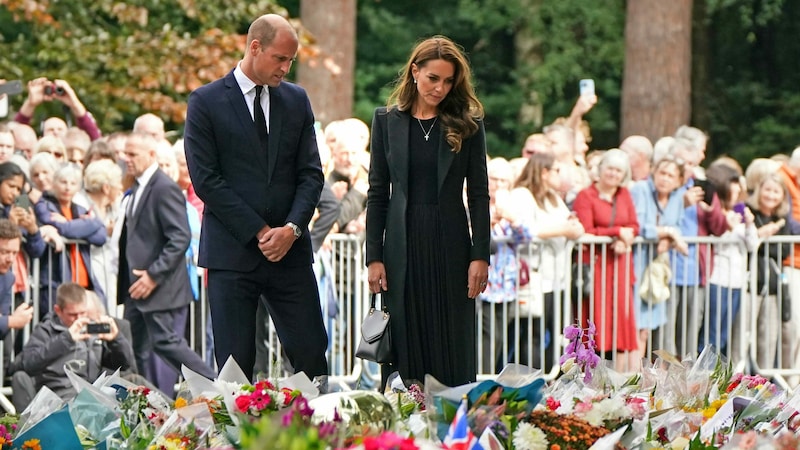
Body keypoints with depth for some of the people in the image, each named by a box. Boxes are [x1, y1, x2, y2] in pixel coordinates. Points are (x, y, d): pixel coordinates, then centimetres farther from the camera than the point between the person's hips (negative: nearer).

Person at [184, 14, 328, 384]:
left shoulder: (296, 100, 12)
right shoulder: (206, 103, -2)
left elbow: (311, 173, 9)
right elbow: (206, 180, -7)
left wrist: (292, 228, -8)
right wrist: (260, 232, -11)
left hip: (290, 250, 3)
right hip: (232, 252, -3)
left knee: (311, 354, -1)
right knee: (234, 364, -2)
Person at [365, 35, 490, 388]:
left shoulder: (467, 123, 4)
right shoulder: (387, 120, 6)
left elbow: (478, 194, 3)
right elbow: (377, 193, 6)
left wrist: (480, 255, -5)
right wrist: (374, 256, -1)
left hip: (450, 243, -1)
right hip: (403, 245, 1)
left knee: (454, 353, 0)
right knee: (405, 346, 2)